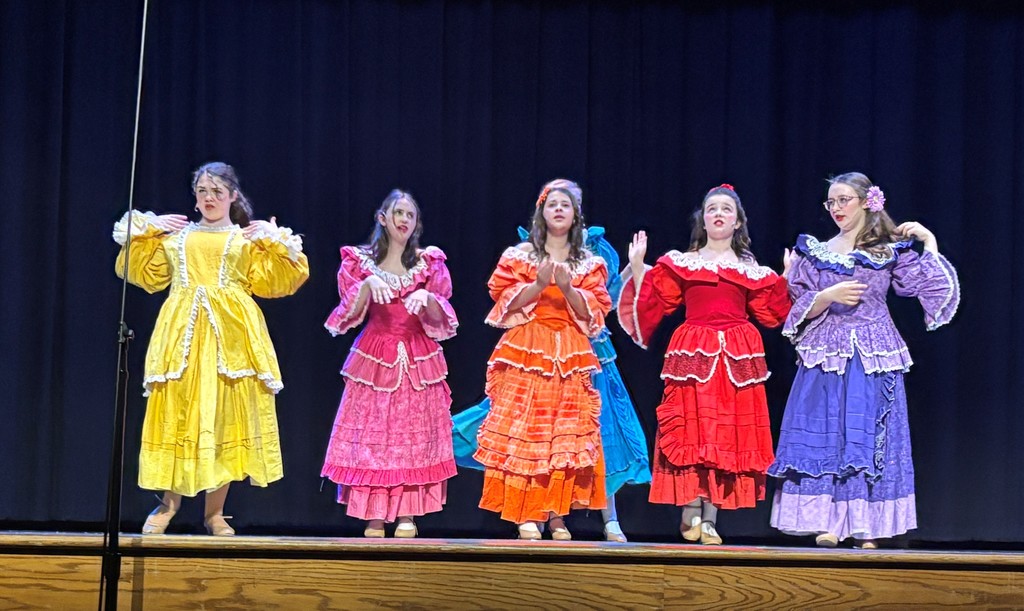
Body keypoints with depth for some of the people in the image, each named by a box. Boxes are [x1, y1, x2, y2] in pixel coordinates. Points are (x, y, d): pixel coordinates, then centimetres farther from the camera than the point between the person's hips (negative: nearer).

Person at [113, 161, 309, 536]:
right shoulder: (175, 236, 15)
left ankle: (215, 512, 5)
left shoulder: (249, 238, 12)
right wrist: (145, 232, 8)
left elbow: (274, 283, 5)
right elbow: (144, 274, 13)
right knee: (177, 413, -5)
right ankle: (170, 502, 7)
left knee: (225, 414, -2)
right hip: (183, 331, 1)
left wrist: (277, 244, -2)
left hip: (231, 334, -1)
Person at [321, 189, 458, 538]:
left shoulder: (429, 262, 7)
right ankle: (375, 516, -1)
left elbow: (439, 318, 3)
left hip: (418, 360, 1)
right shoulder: (360, 260, 5)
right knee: (372, 433, -5)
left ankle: (407, 515, 3)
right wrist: (368, 283, -20)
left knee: (415, 434, -2)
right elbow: (351, 313, -4)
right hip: (375, 357, -1)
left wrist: (427, 297, -17)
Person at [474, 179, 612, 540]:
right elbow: (505, 301, 0)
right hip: (526, 353, -1)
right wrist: (538, 285, -14)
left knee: (568, 434, -3)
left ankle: (557, 515, 1)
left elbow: (595, 312, 3)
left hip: (571, 356, 2)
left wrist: (568, 288, -13)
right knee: (522, 429, -8)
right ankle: (526, 514, -4)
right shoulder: (520, 255, 8)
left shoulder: (590, 263, 12)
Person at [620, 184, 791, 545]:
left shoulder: (752, 270, 15)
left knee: (730, 431, -2)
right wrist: (637, 268, 1)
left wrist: (788, 278, 8)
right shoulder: (680, 264, 11)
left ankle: (710, 517, 2)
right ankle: (690, 513, -5)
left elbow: (772, 315, 11)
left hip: (738, 355, 2)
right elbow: (652, 304, 6)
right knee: (690, 428, -10)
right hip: (694, 353, -1)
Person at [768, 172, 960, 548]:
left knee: (869, 438, -3)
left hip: (873, 359, -1)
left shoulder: (891, 250, 7)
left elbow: (933, 289, 1)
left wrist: (929, 242, -2)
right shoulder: (815, 253, 10)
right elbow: (801, 309, 5)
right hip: (827, 356, 1)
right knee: (825, 435, -6)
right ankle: (827, 524, -4)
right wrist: (828, 297, -12)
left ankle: (865, 528, 0)